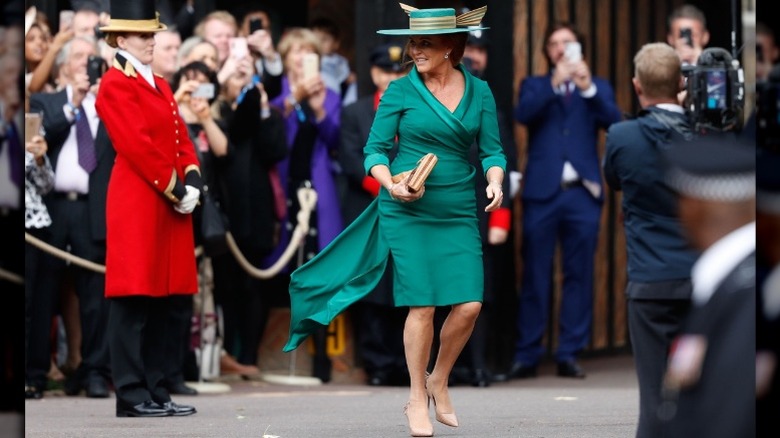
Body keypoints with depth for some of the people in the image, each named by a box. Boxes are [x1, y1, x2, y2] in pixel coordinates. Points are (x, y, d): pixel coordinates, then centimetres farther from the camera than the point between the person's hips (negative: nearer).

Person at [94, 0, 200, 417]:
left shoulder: (160, 86, 19)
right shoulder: (115, 85, -8)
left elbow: (181, 140, 15)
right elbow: (137, 147, -15)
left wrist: (191, 183, -3)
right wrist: (175, 192, -14)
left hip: (169, 205, 9)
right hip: (136, 205, -9)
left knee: (160, 300, 9)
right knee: (133, 301, -7)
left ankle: (155, 390, 11)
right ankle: (132, 395, -6)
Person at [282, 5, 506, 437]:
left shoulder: (479, 92, 6)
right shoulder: (400, 91, 0)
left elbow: (492, 150, 7)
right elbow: (375, 151, 2)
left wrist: (494, 181, -13)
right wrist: (391, 184, -16)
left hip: (459, 214, 2)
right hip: (408, 212, -2)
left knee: (469, 304, -8)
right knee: (422, 305, -6)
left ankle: (439, 380, 17)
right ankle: (417, 399, 10)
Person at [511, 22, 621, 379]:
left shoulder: (597, 88, 15)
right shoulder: (535, 86, 13)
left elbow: (614, 121, -3)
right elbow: (523, 114, -7)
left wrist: (588, 88, -16)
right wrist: (554, 83, -17)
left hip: (582, 193, 1)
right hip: (542, 192, -1)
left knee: (579, 275, 0)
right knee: (535, 275, -1)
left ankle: (569, 353, 4)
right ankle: (527, 354, 2)